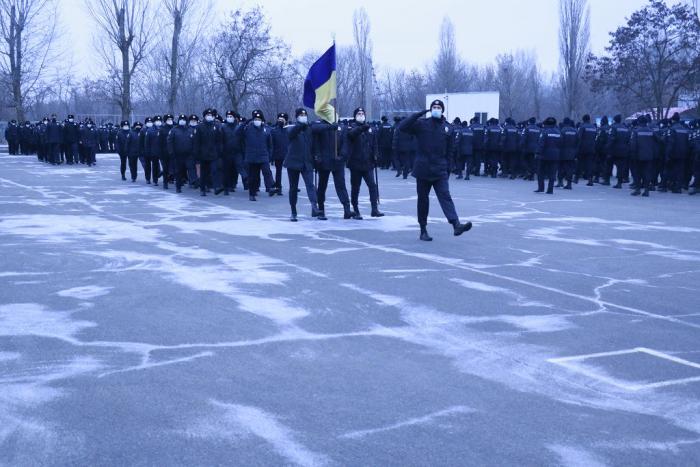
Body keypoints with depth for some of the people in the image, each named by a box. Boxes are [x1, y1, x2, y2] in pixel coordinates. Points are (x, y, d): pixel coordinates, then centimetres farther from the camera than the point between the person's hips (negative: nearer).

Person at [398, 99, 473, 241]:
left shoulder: (447, 128, 7)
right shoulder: (421, 124, 0)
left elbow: (449, 151, 11)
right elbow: (402, 127, -14)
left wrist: (448, 168, 8)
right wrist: (419, 114, -17)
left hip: (440, 171, 1)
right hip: (423, 169, -1)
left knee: (445, 196, -11)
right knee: (423, 200, 7)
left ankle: (456, 225, -24)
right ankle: (423, 230, 16)